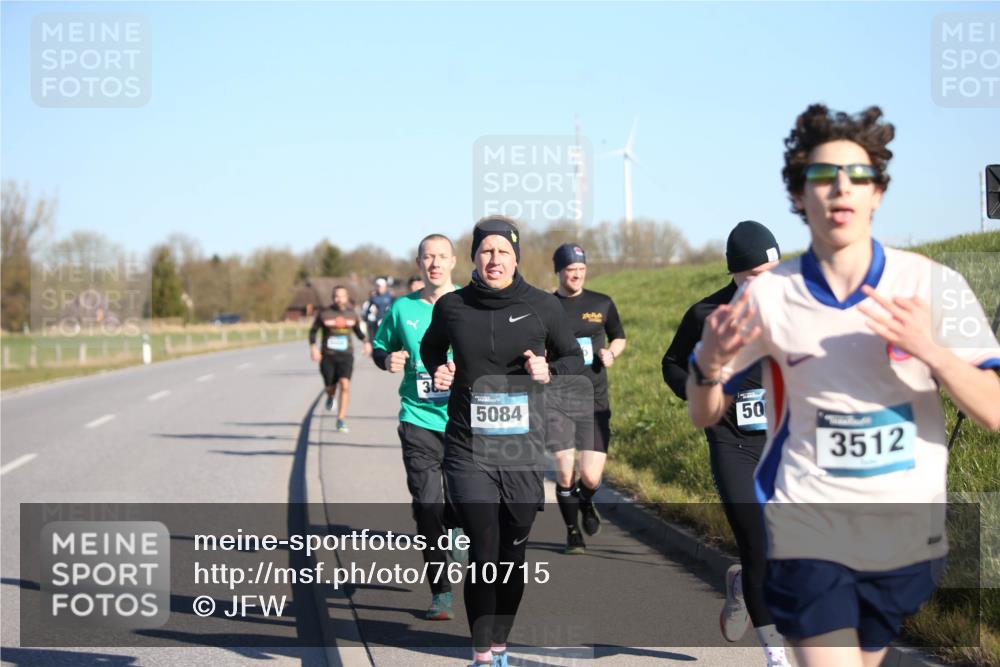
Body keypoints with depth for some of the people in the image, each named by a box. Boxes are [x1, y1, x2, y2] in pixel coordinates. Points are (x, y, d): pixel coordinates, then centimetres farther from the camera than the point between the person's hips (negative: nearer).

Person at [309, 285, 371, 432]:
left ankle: (341, 420, -12)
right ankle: (330, 397, 48)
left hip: (346, 355, 1)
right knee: (330, 387, 7)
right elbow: (313, 331, 4)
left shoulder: (352, 314, 4)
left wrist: (365, 341, 1)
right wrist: (313, 347, -11)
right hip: (328, 355, 0)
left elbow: (357, 330, 20)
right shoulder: (324, 314, -4)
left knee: (345, 385, -17)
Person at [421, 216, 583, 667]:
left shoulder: (542, 306, -1)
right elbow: (431, 347, 21)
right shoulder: (452, 307, 1)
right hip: (469, 451, -1)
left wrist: (549, 372, -10)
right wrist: (437, 370, 0)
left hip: (524, 450, 1)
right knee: (484, 555, -7)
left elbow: (575, 359, 10)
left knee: (513, 554, 8)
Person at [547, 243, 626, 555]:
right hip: (558, 400, -1)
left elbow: (619, 338, 20)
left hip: (595, 400, 1)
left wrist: (611, 353, -1)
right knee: (565, 473, -6)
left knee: (591, 477, -7)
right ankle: (572, 532, 17)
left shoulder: (602, 304, 6)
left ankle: (586, 503, 30)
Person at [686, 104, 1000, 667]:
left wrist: (928, 348, -25)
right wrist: (708, 363, -18)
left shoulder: (935, 286, -6)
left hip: (908, 537, 2)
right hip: (807, 535, -2)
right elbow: (704, 415, 5)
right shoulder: (767, 295, -4)